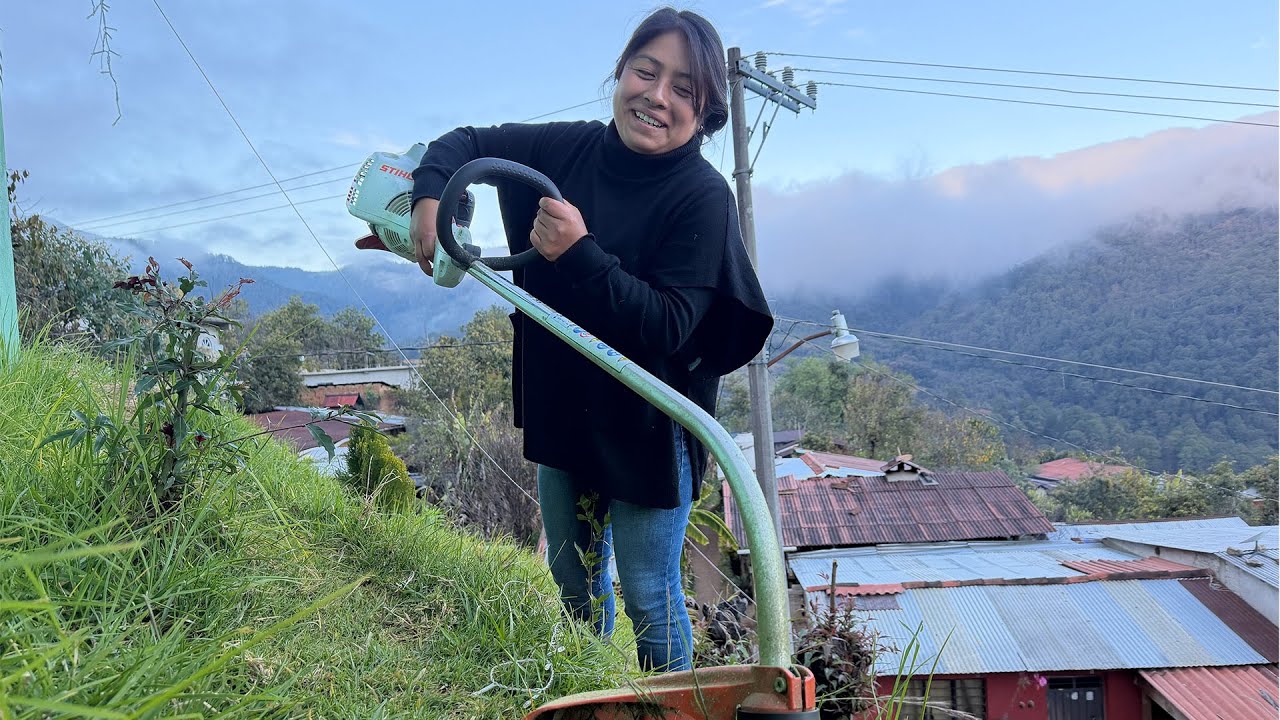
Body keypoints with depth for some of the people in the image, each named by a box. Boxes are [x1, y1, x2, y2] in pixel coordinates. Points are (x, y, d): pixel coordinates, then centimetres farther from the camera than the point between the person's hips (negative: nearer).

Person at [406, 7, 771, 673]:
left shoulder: (703, 197, -19)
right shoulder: (568, 150, -4)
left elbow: (669, 329, -25)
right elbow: (466, 143, 9)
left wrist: (580, 254, -33)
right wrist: (429, 197, -10)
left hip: (648, 430, -5)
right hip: (560, 412, 6)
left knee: (649, 600, 7)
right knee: (575, 583, 23)